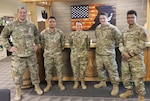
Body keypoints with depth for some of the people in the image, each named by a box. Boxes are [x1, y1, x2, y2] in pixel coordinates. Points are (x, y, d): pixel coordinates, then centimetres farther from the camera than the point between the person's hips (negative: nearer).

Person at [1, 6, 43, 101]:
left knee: (34, 71, 11)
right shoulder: (11, 25, -4)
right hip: (18, 55, -2)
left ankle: (37, 87, 31)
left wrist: (37, 44, 12)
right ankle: (18, 91, 23)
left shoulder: (32, 25, 3)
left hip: (31, 54, 2)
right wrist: (9, 47, -2)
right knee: (18, 73, 6)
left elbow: (37, 35, 20)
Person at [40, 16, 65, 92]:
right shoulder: (43, 33, -6)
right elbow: (42, 43, 6)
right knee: (48, 70, 7)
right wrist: (46, 49, 10)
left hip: (58, 54, 0)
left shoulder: (60, 32, -3)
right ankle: (49, 84, 21)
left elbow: (63, 42, 9)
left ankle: (60, 83, 22)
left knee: (59, 69, 6)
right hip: (48, 55, 0)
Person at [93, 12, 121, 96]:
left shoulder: (112, 28, -13)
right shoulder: (97, 28, 7)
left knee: (112, 70, 0)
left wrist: (113, 46, 6)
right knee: (100, 69, 18)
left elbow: (119, 38, -5)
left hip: (109, 53, -7)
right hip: (98, 53, 7)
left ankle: (115, 86, 13)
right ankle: (103, 82, 37)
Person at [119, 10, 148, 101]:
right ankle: (129, 91, 35)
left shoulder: (141, 29, -6)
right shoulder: (124, 30, 11)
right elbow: (121, 43, 12)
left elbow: (142, 45, -12)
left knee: (137, 78, -1)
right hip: (125, 58, 6)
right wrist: (124, 52, -7)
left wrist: (130, 53, -15)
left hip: (136, 58, -6)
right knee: (125, 76, 14)